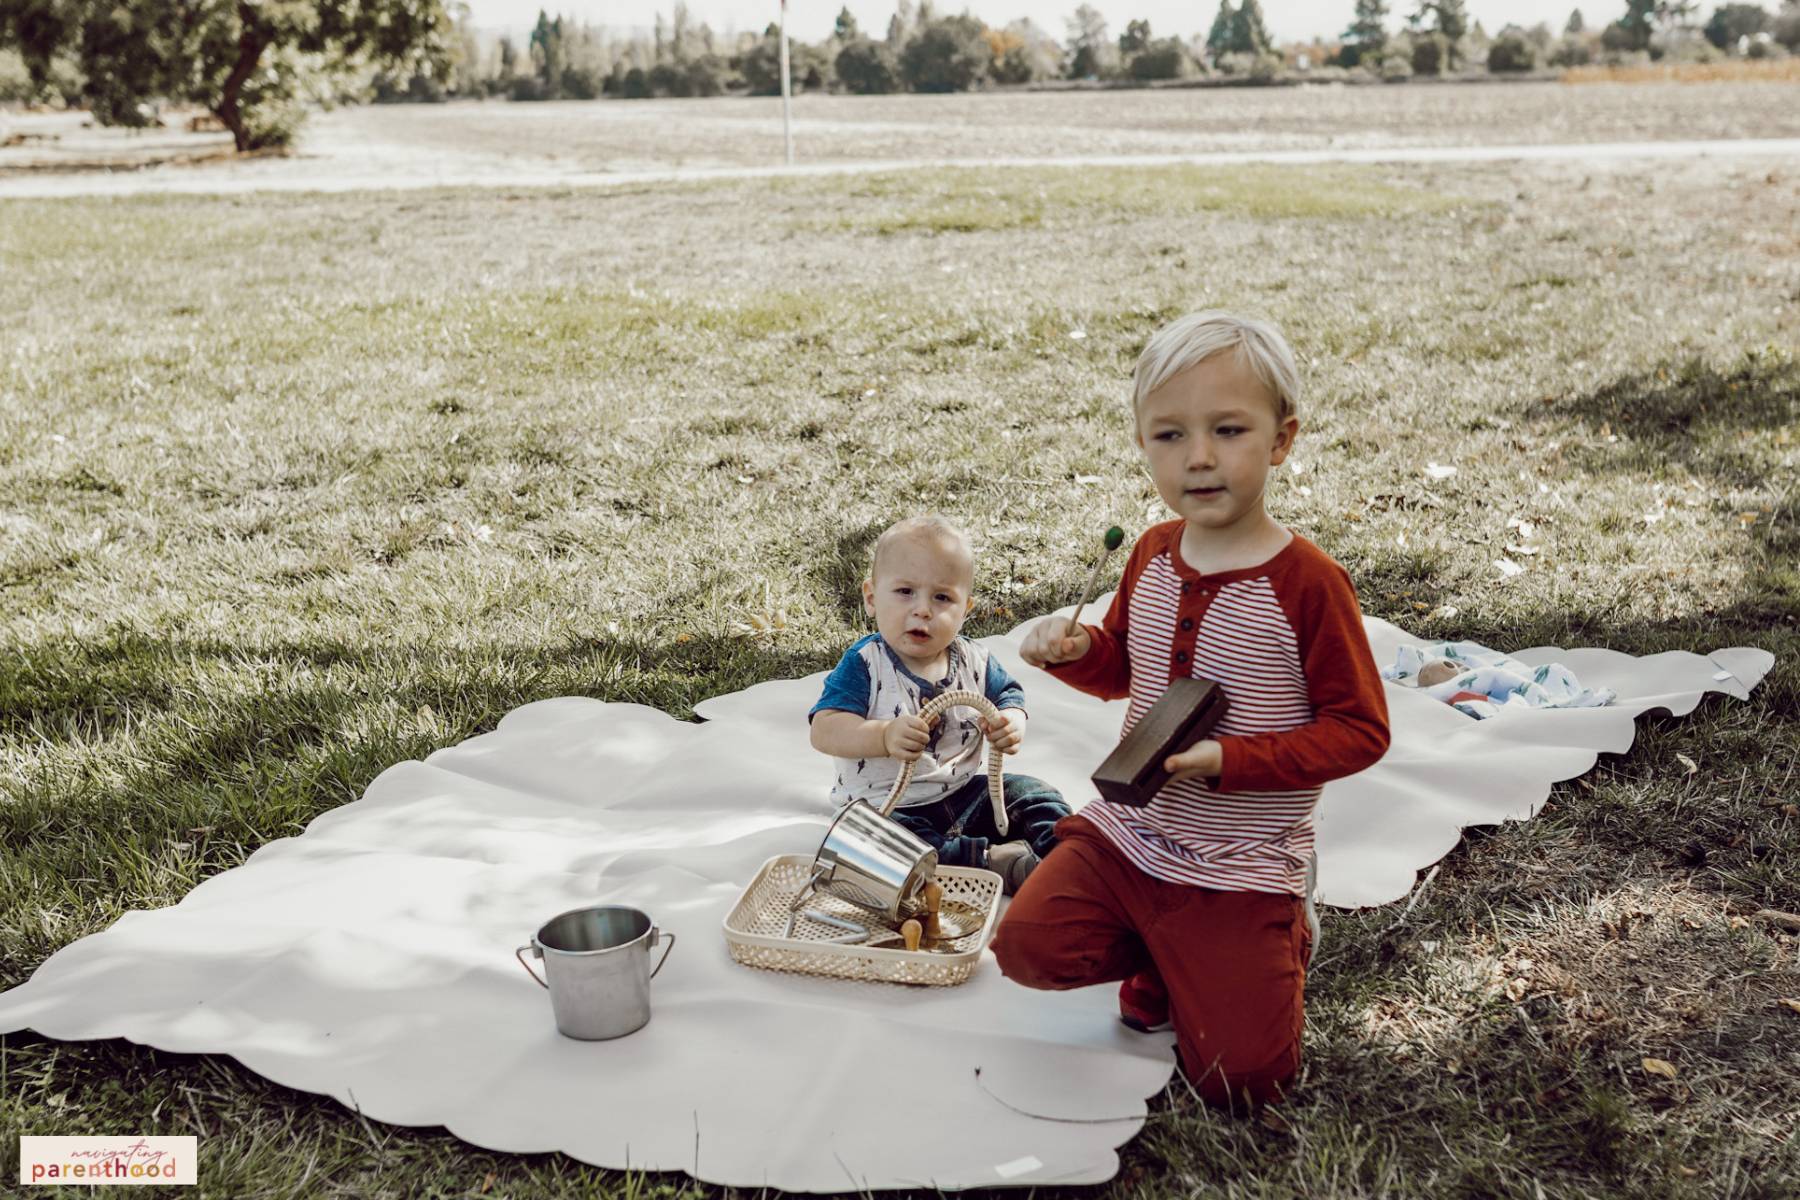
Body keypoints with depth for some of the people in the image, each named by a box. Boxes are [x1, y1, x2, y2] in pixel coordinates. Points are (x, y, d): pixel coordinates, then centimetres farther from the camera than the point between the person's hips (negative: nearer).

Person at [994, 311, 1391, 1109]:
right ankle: (1163, 963, 18)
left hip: (1243, 863, -5)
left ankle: (1282, 940, 27)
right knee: (1026, 947, -11)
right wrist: (1072, 649, -6)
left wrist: (1229, 761, -26)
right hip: (1128, 832, 5)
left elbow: (1359, 730, -14)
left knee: (1239, 1080, -4)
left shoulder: (1307, 582, -18)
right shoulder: (1152, 556, 1)